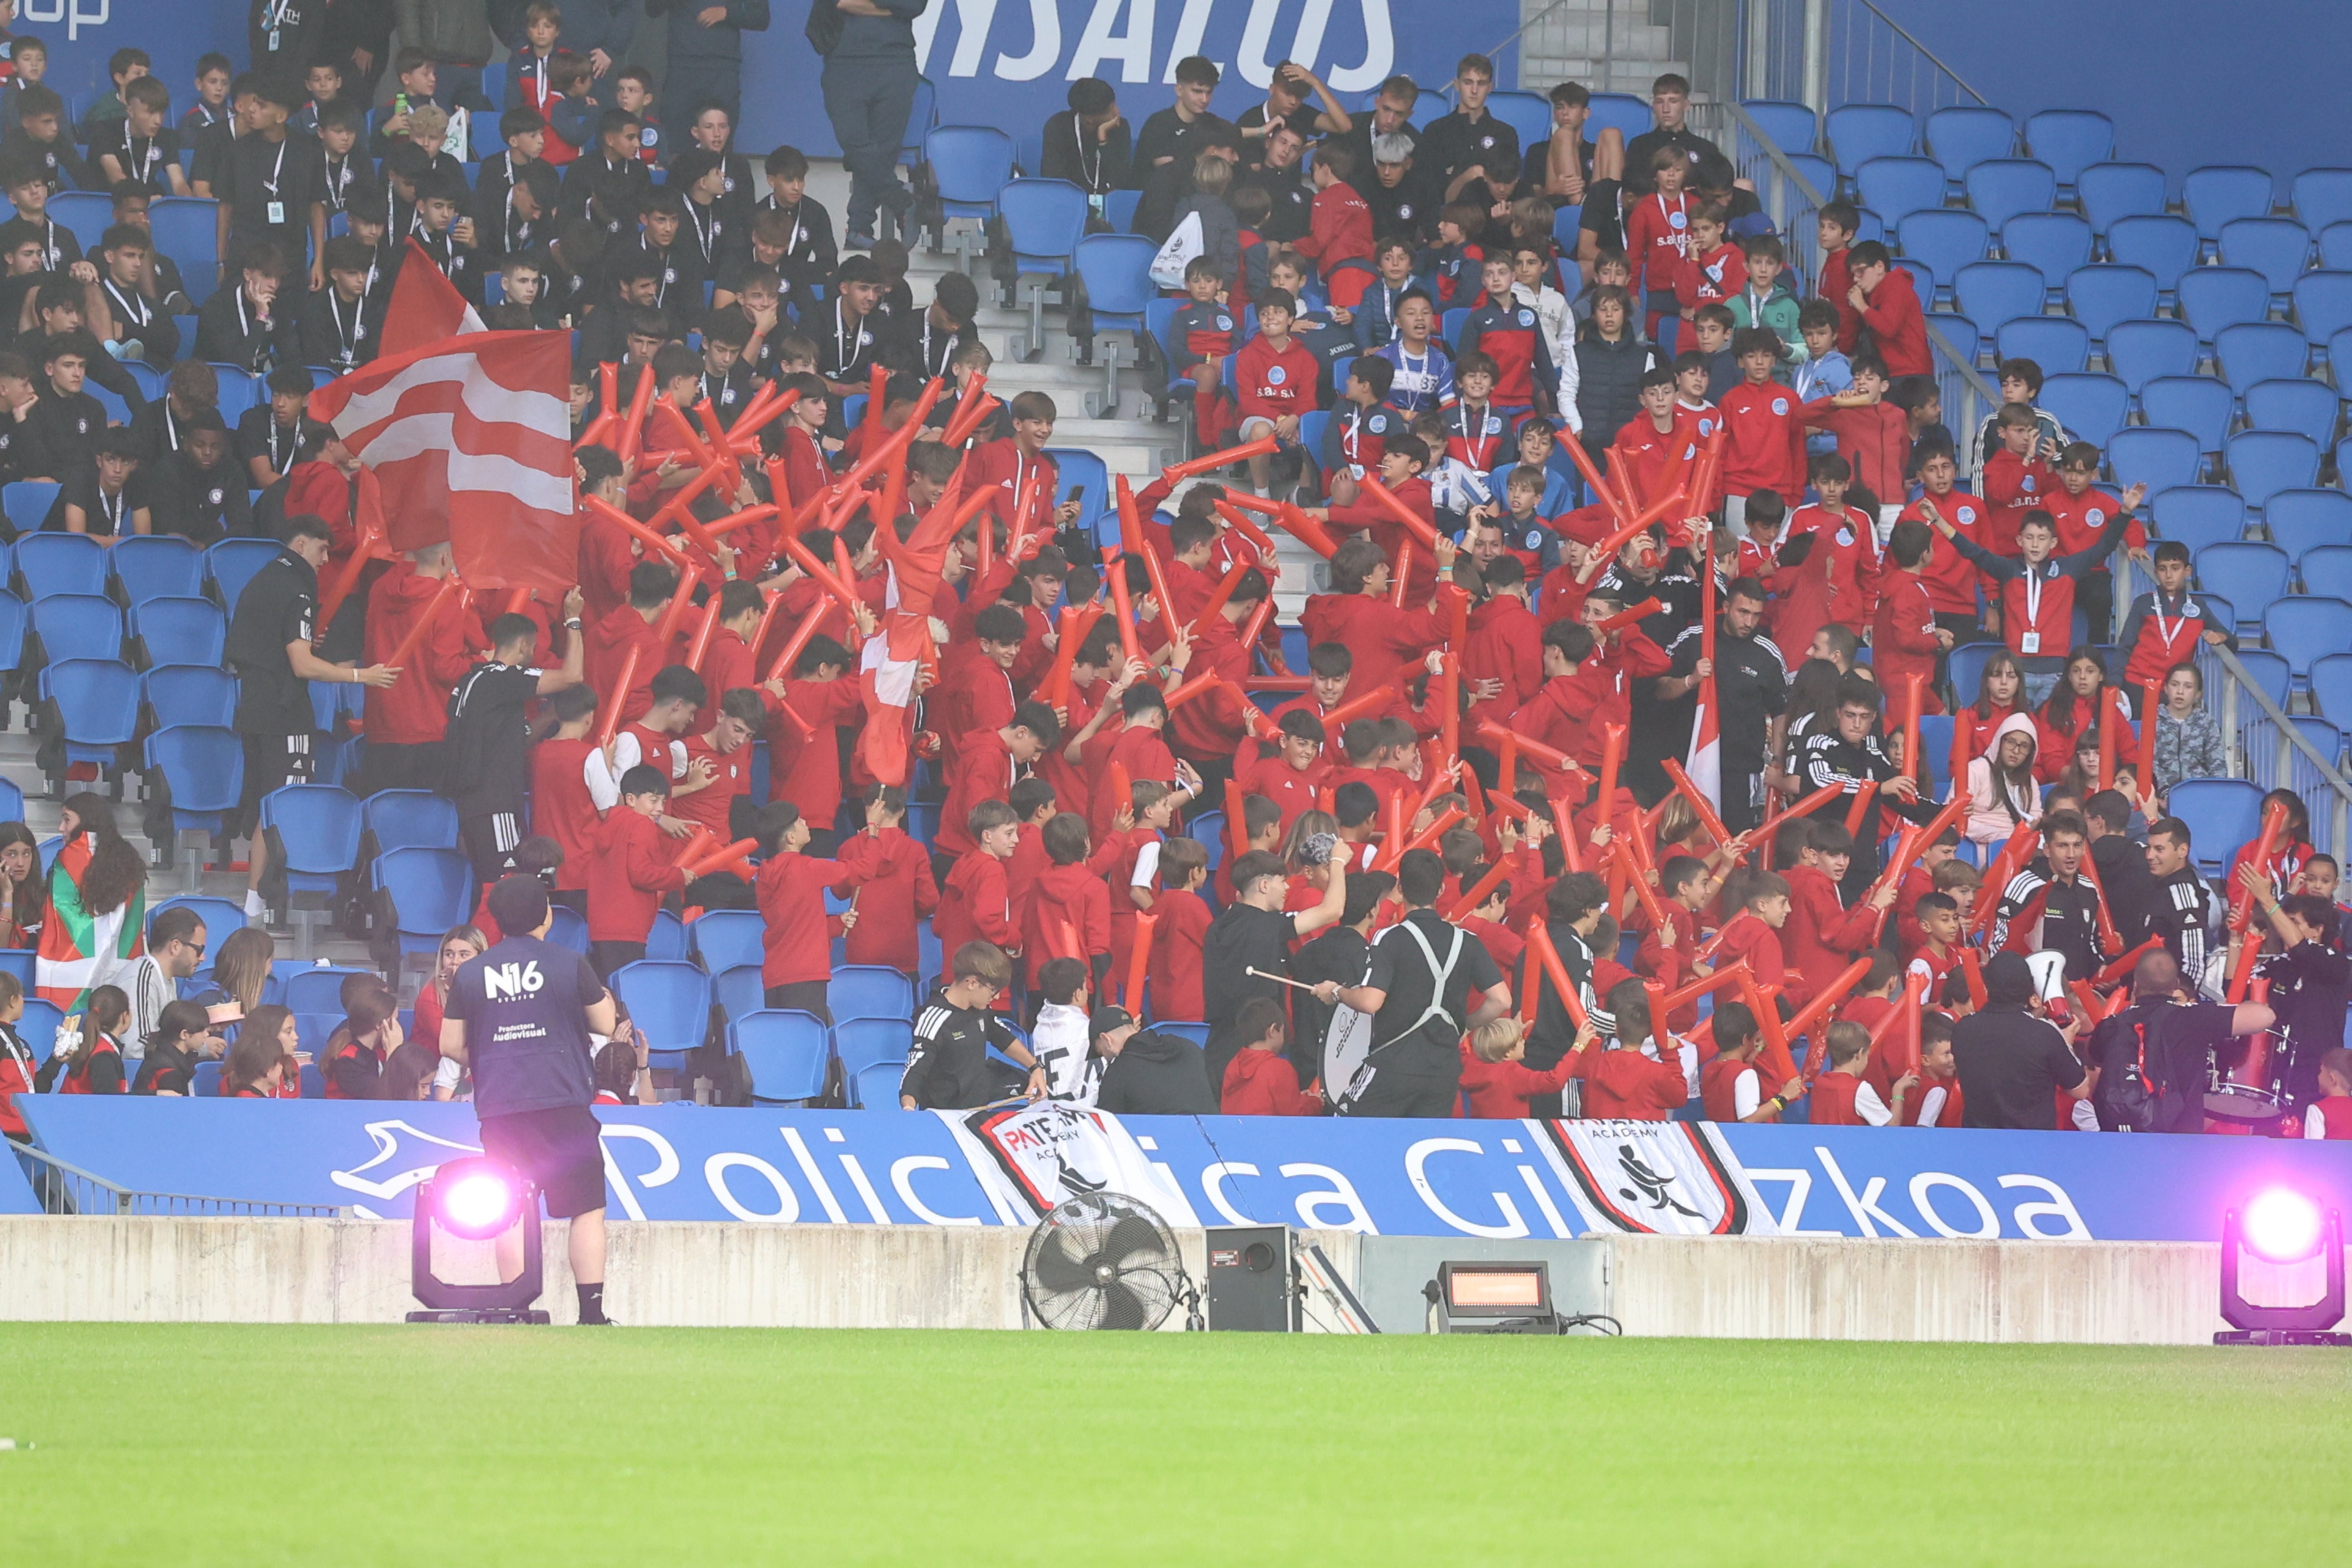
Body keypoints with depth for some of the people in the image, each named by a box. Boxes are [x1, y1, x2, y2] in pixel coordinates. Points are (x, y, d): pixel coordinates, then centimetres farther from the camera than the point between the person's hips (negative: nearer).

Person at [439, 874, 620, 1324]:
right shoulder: (568, 965, -1)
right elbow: (607, 1025, 7)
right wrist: (606, 999, 28)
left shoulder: (470, 975, 6)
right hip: (562, 1102, -2)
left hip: (499, 1107, 2)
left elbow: (451, 1047, 10)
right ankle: (592, 1310, -5)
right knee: (588, 1210, 2)